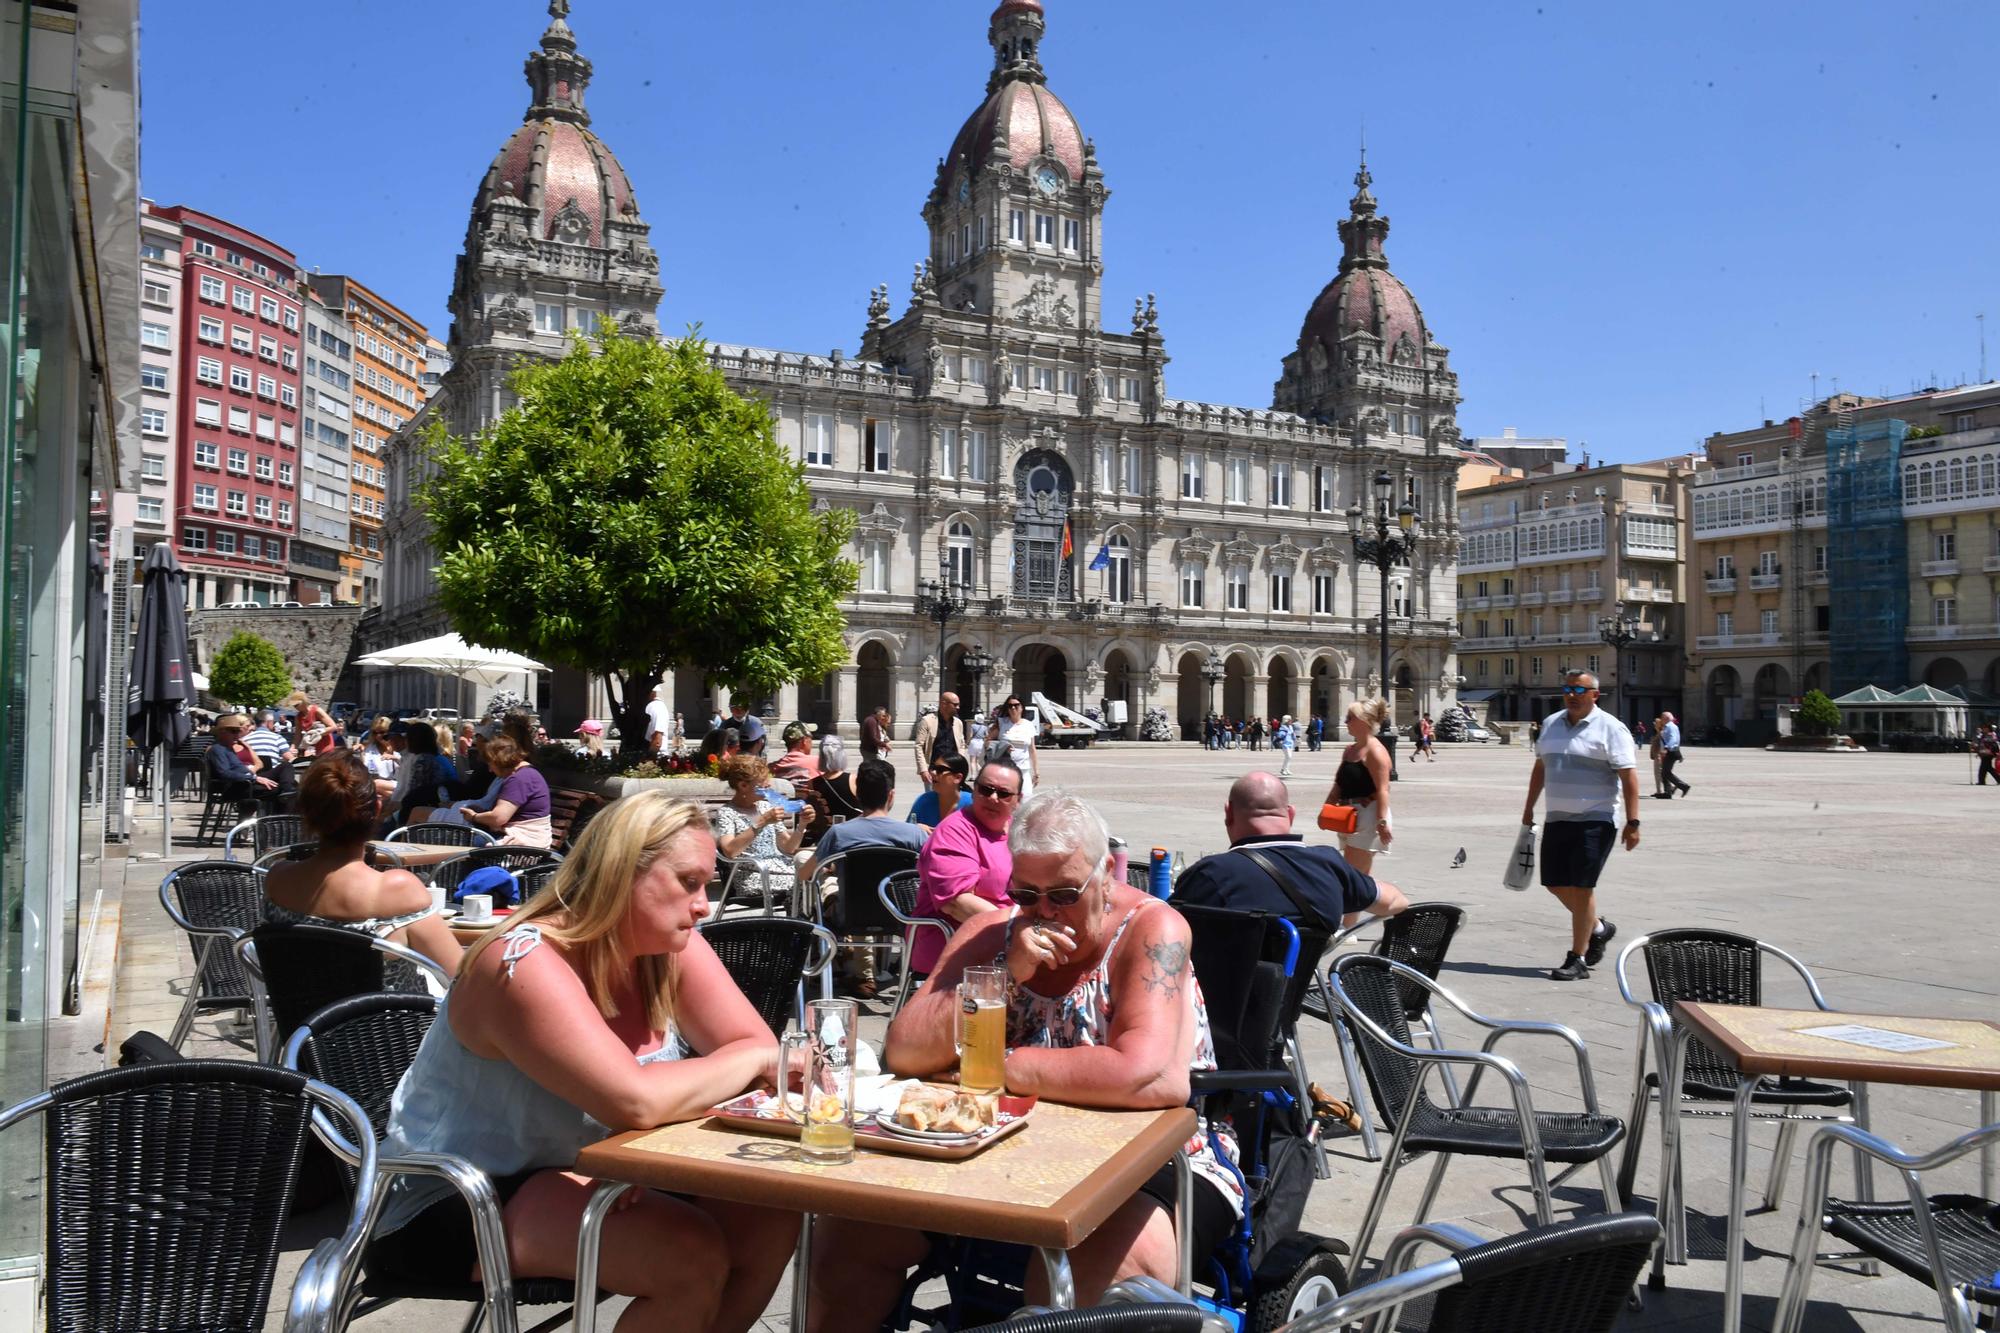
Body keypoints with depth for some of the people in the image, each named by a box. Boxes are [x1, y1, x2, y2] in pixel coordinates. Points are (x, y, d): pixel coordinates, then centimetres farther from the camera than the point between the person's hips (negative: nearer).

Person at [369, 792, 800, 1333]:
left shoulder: (673, 946, -5)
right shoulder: (525, 965, -28)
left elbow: (762, 1051, -8)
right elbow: (635, 1102, -37)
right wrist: (751, 1060, -22)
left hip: (583, 1169, 7)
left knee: (769, 1219, -9)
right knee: (693, 1257, -25)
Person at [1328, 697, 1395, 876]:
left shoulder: (1375, 751, -13)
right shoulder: (1349, 751, 15)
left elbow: (1382, 790, -20)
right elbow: (1339, 786, 20)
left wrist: (1382, 822, -24)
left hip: (1368, 816, -9)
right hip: (1349, 818, 9)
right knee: (1362, 875, 13)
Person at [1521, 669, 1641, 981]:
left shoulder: (1610, 728, -8)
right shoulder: (1551, 724, 12)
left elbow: (1629, 776, -11)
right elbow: (1540, 767, 22)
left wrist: (1632, 822, -16)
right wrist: (1529, 807, 23)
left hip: (1595, 821, -7)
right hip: (1556, 818, 7)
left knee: (1581, 886, -6)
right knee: (1556, 884, 10)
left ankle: (1577, 960, 2)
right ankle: (1597, 927, 35)